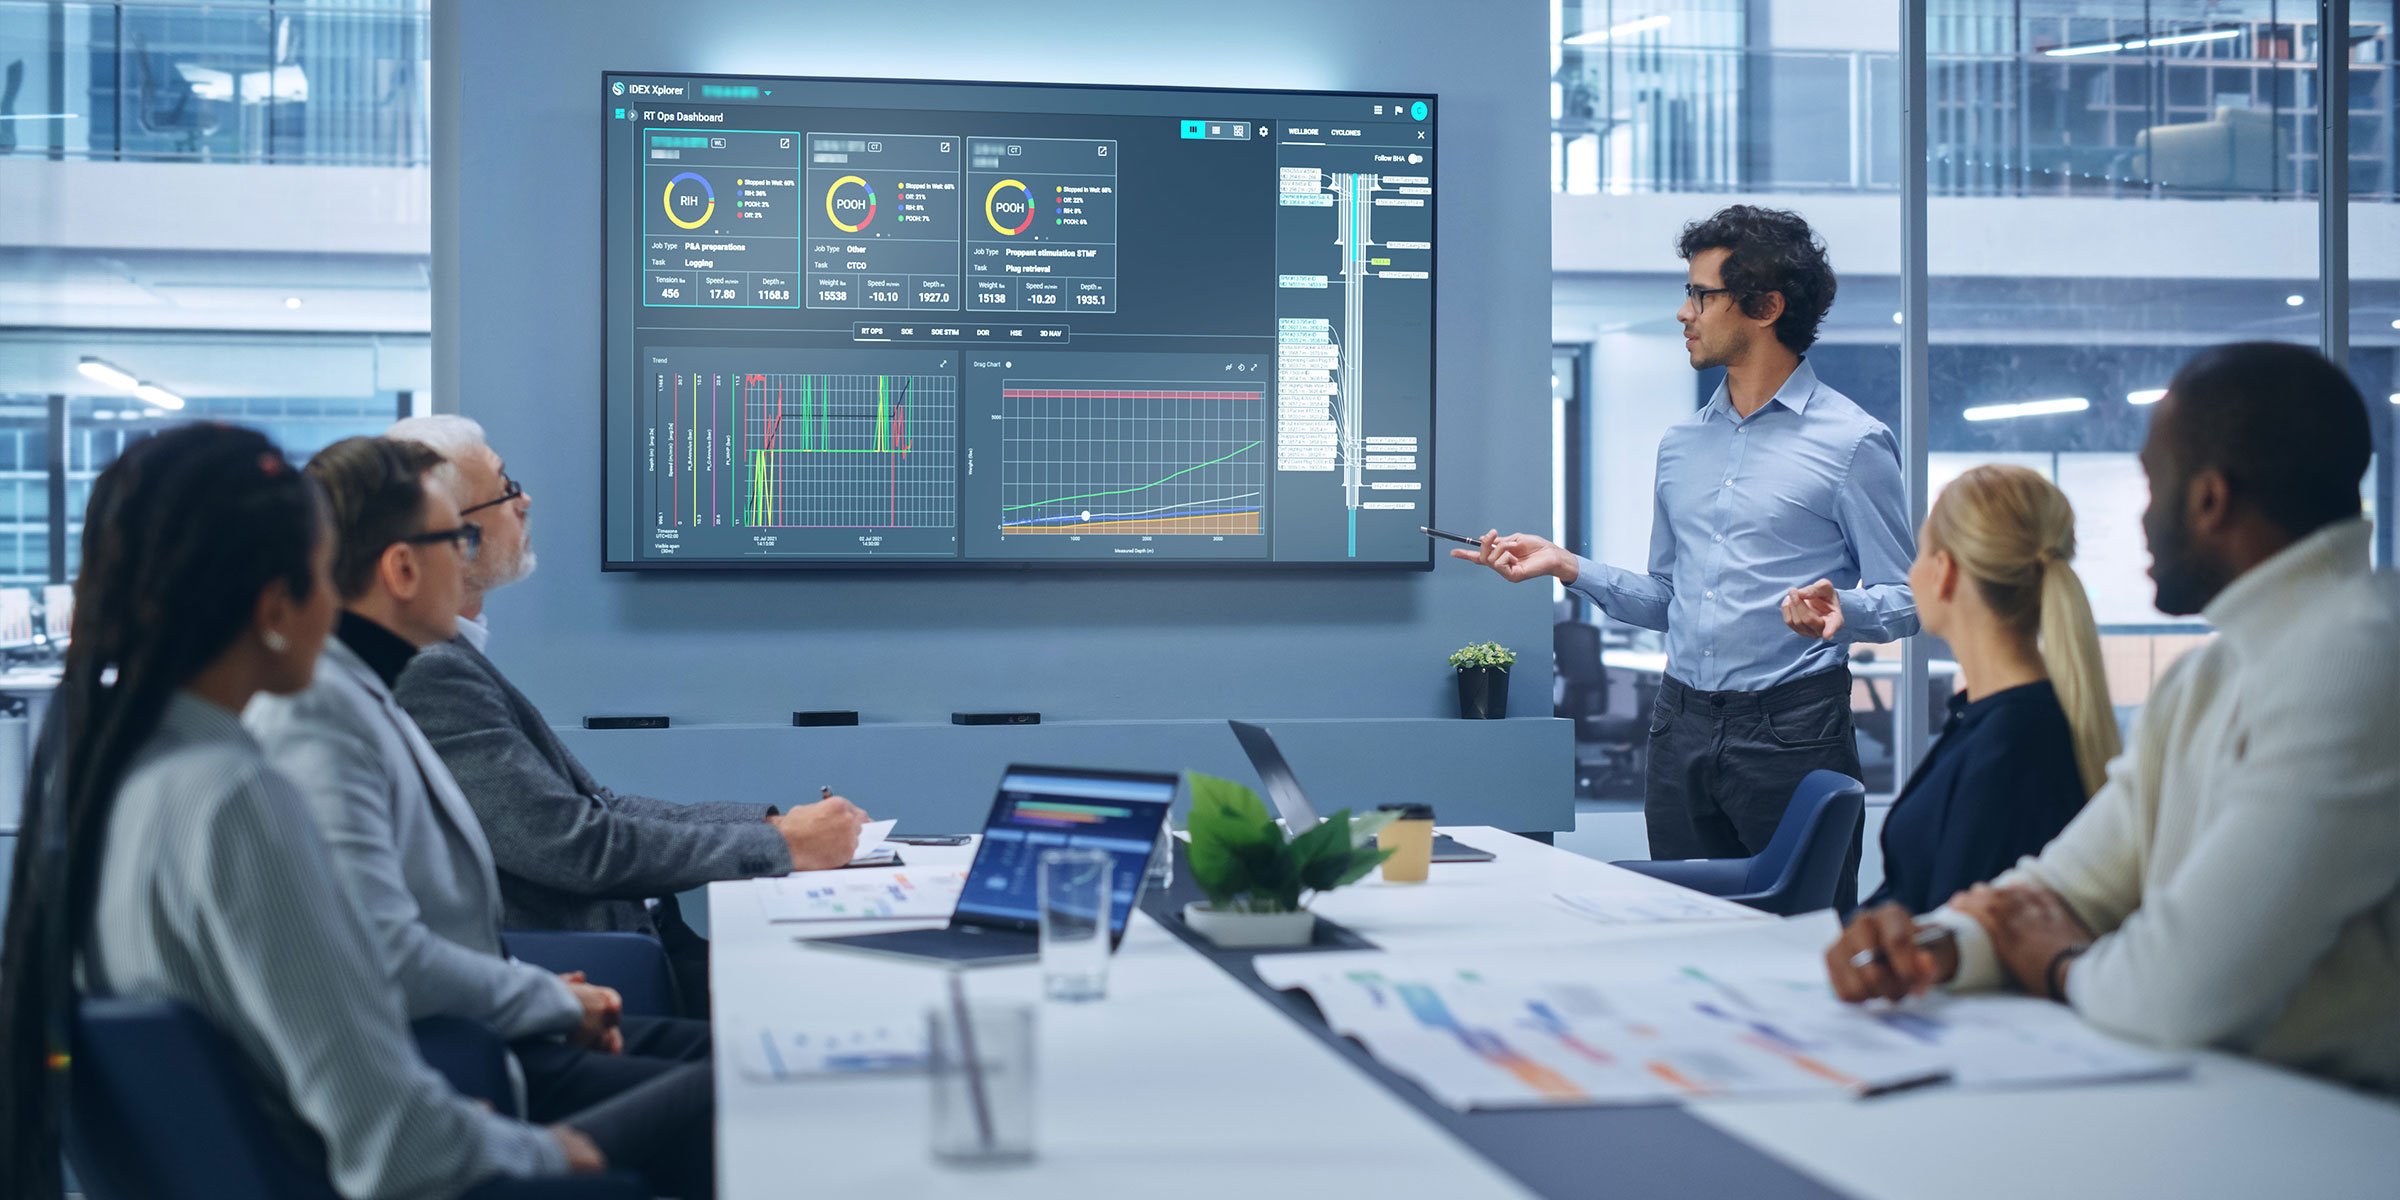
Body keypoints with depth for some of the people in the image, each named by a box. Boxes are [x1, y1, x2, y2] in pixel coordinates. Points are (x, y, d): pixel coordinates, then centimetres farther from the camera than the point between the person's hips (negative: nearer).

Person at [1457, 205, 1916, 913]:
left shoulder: (1851, 443, -4)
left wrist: (1839, 607, -25)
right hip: (1682, 727, 6)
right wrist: (1567, 566, 6)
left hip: (1791, 729, -6)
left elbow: (1905, 601, -5)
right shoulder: (1681, 446, 16)